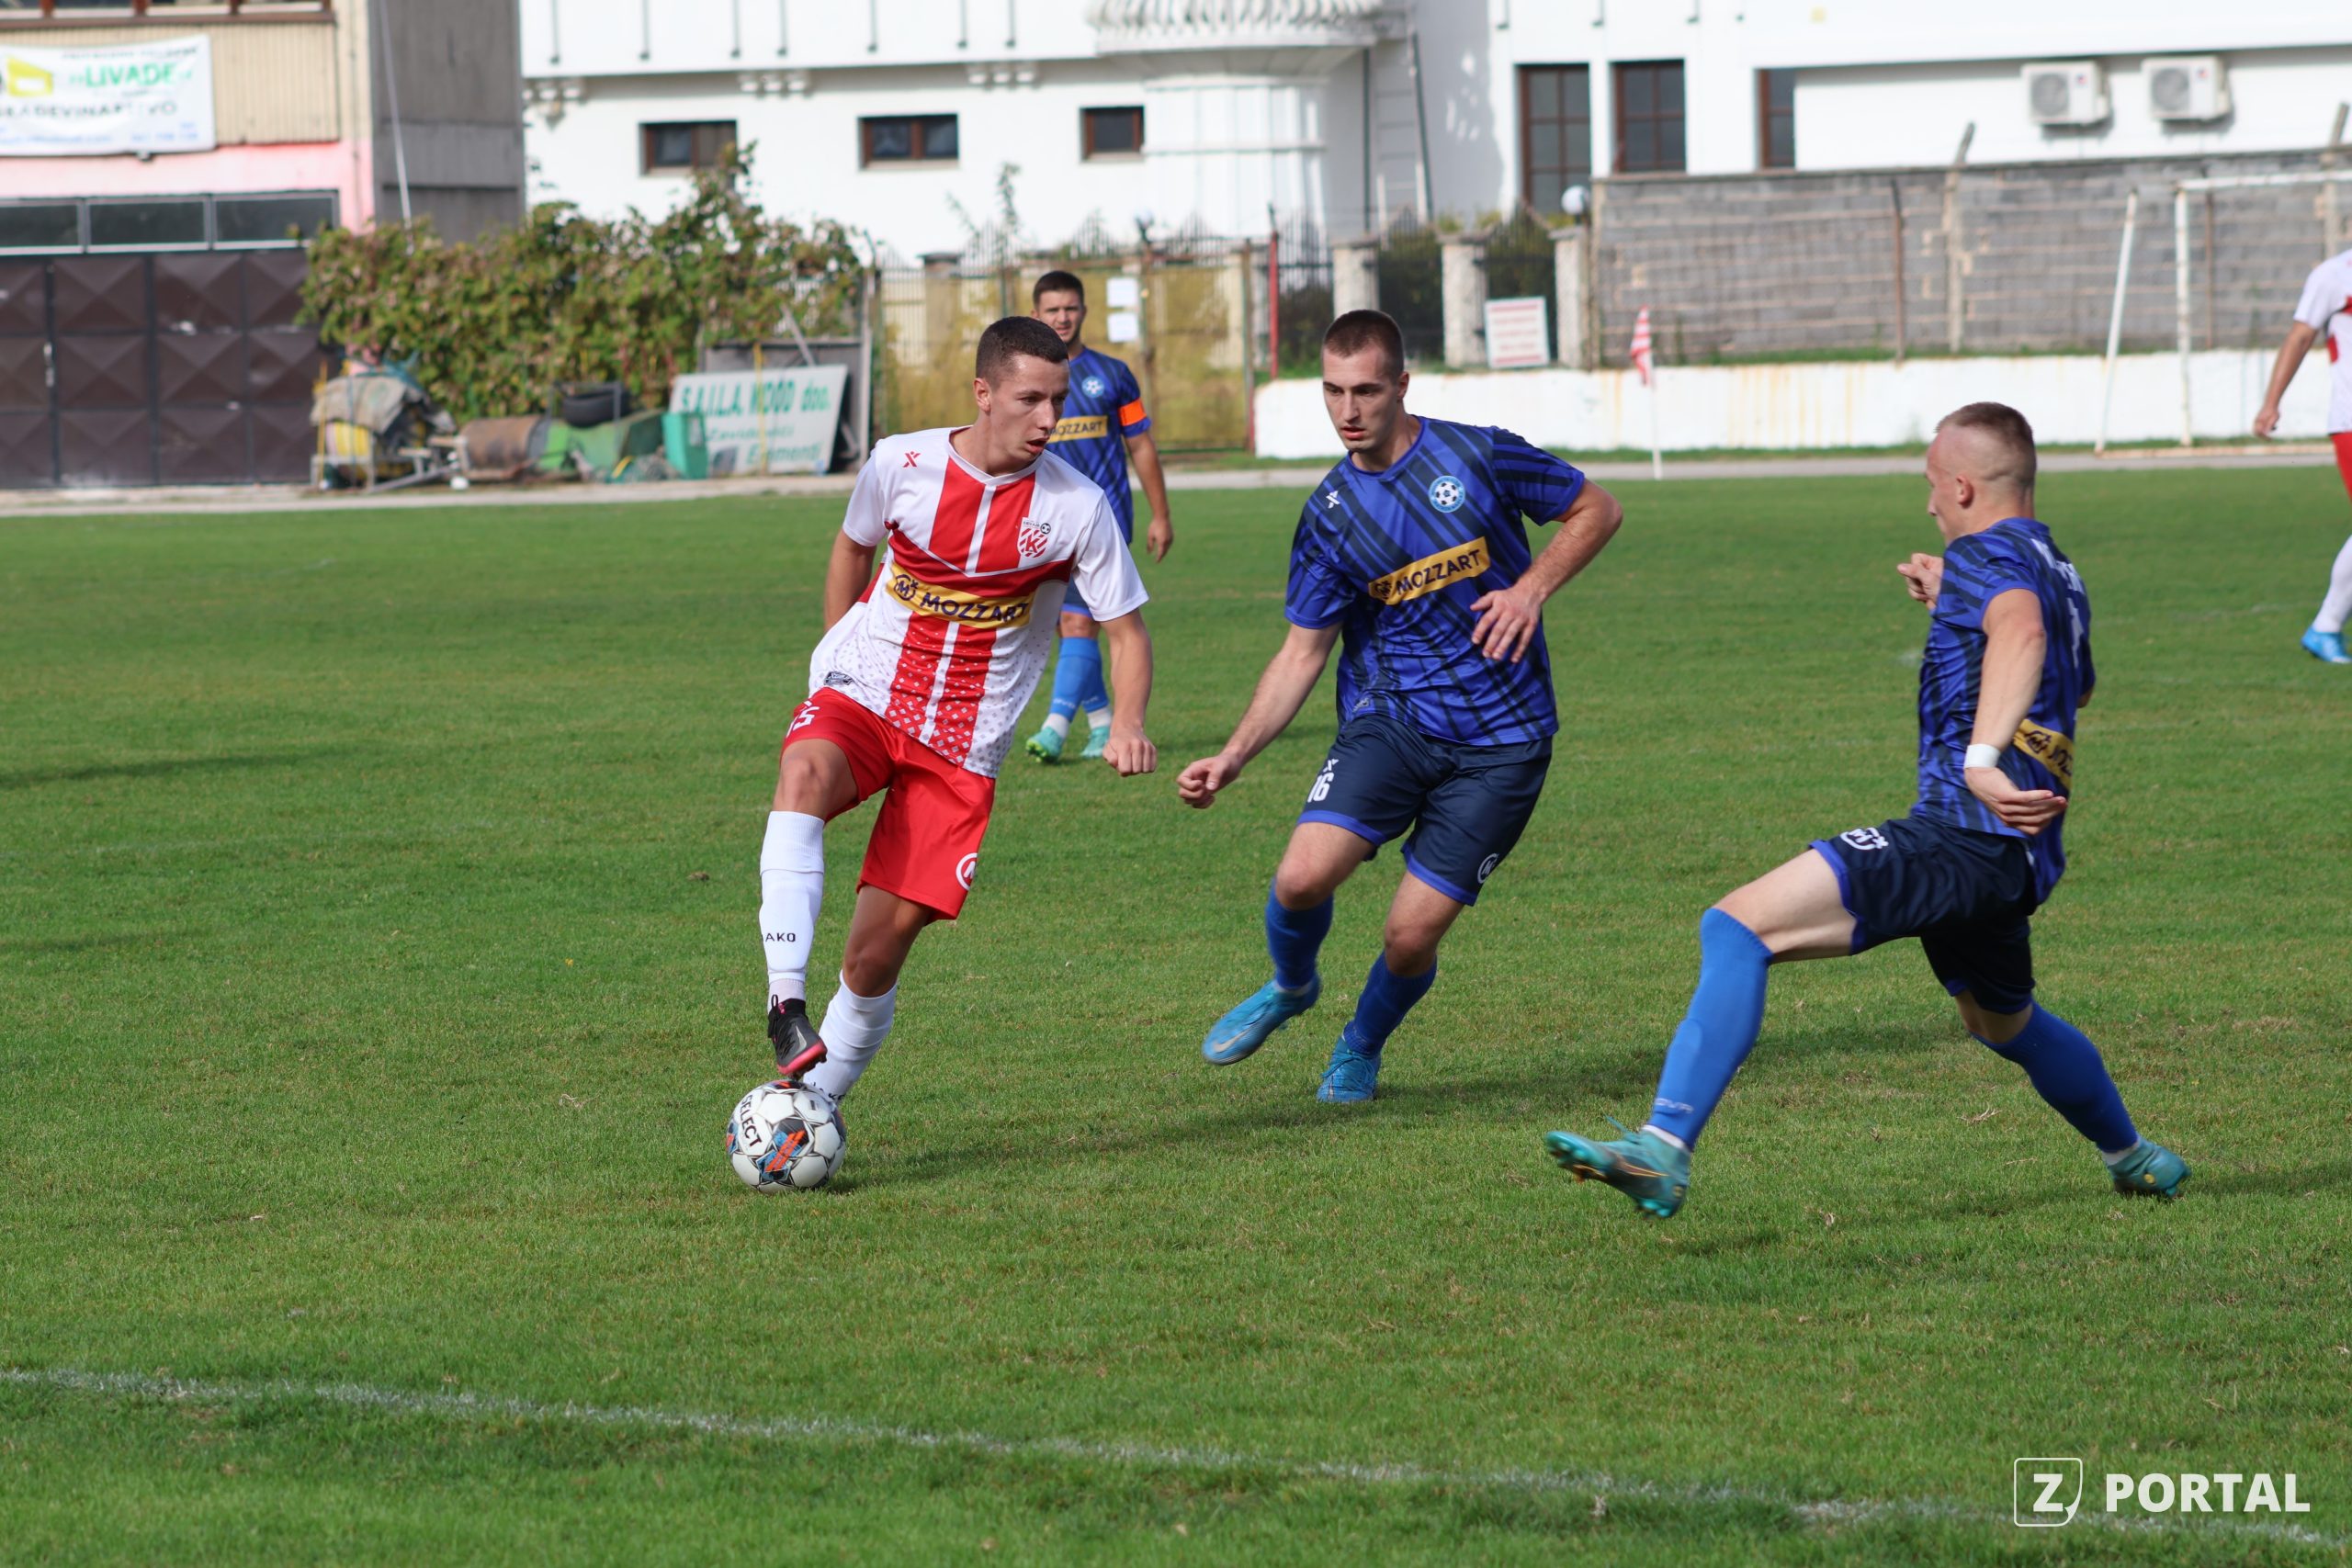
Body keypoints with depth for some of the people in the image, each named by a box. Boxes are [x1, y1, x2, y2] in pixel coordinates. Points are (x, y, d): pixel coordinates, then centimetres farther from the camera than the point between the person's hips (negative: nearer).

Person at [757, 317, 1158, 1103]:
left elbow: (1127, 630, -1)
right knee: (804, 773, -36)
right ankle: (787, 1000, -41)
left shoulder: (1077, 507, -8)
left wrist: (1128, 726, -19)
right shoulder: (901, 464, -6)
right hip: (864, 694, 0)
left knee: (882, 943, -5)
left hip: (962, 747, 0)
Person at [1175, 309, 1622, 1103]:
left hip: (1500, 739, -2)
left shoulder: (1479, 457, -6)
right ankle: (1290, 986, 16)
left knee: (1413, 933, -8)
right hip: (1388, 716, 2)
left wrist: (1532, 588, -10)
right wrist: (1232, 758, -6)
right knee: (1302, 878, -20)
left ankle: (1362, 1045, 27)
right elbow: (1302, 654, 5)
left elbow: (1596, 510, 7)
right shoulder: (1330, 514, 1)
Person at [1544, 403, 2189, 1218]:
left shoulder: (1985, 555, -5)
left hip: (1961, 836, -10)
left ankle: (1664, 1146, -36)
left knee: (1736, 927, -21)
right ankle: (2135, 1158, 56)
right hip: (2021, 864, 10)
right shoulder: (2059, 574, 23)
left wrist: (1981, 757, -44)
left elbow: (2022, 631, -30)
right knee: (2002, 1021, 39)